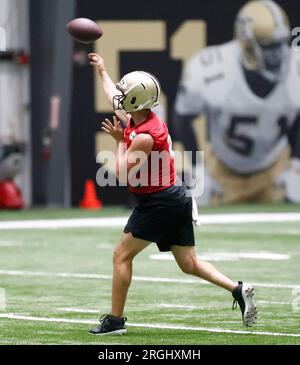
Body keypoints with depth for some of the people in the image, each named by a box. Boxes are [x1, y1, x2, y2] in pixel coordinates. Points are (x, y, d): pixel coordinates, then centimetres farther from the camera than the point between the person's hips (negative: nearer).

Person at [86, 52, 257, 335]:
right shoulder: (140, 117, 6)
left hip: (157, 203, -10)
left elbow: (122, 174, -19)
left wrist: (120, 140, -6)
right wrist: (102, 71, 39)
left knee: (122, 256, 0)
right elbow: (116, 101, 28)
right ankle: (239, 290, -2)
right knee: (189, 264, 11)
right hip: (177, 199, 10)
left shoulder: (144, 136, -21)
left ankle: (115, 320, 3)